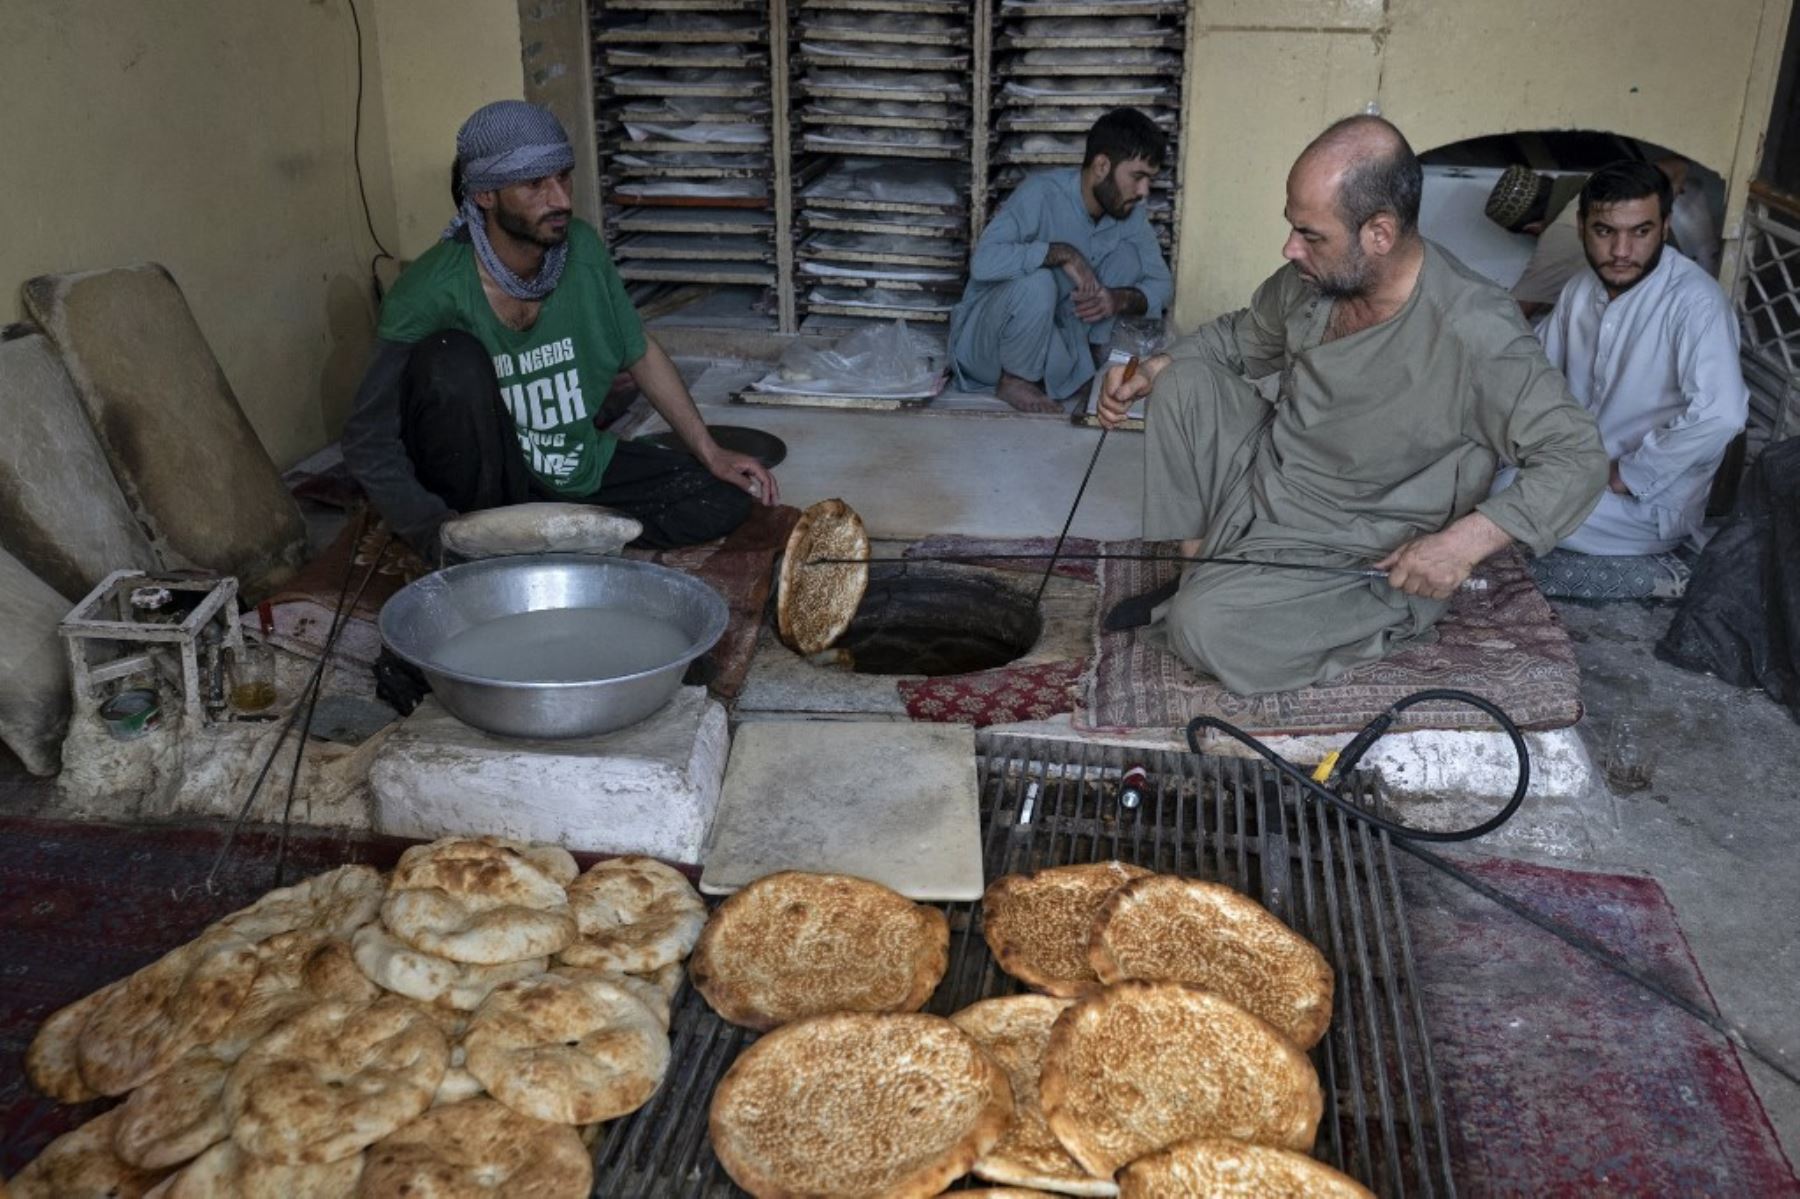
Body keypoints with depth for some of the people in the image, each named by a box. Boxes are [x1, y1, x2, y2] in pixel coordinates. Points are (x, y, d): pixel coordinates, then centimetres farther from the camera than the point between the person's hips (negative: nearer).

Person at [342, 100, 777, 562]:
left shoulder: (581, 249, -10)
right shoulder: (429, 293, -25)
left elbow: (641, 352, 7)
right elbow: (367, 441, -22)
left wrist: (711, 453, 6)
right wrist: (444, 537, -33)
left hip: (576, 467, 5)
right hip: (487, 479, -5)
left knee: (725, 500, -9)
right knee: (451, 358, -33)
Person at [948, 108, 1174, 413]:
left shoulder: (1129, 211, -5)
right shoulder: (1042, 194, -25)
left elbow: (1161, 284, -1)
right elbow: (983, 262, -38)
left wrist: (1119, 300, -22)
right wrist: (1063, 253, -35)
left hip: (1057, 334, 5)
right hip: (985, 338, -5)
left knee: (1128, 253, -9)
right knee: (1037, 282, -36)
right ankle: (1014, 380, -12)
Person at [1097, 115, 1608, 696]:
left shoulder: (1475, 334, -27)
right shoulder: (1313, 278, -6)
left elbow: (1578, 458, -23)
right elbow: (1241, 337, 15)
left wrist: (1467, 540, -35)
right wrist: (1152, 371, -1)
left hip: (1355, 556, -7)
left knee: (1205, 628, -27)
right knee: (1183, 382, -6)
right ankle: (1199, 576, 0)